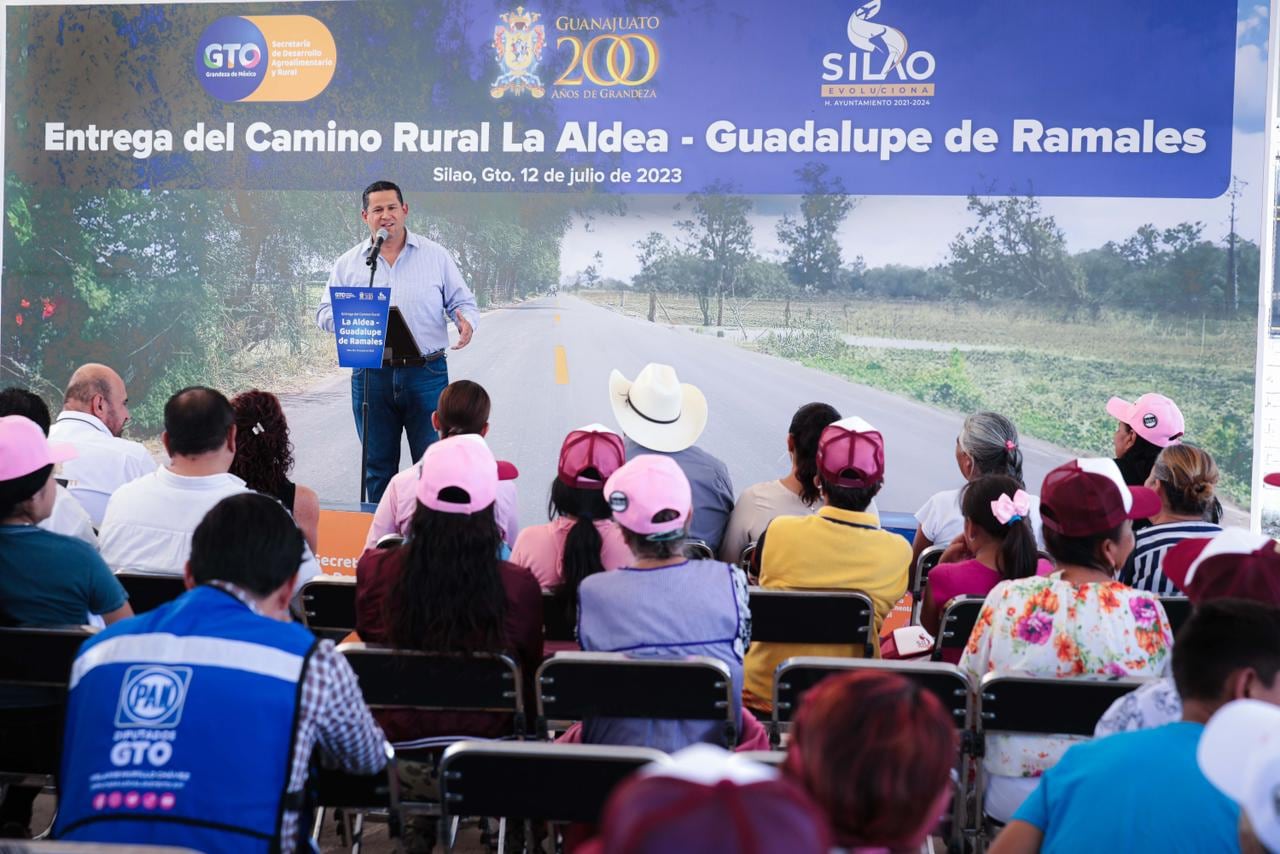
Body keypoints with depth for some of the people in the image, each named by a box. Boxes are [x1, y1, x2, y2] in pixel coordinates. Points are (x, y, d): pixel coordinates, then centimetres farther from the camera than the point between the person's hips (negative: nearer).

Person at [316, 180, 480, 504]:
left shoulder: (435, 256, 7)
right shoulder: (348, 263, 9)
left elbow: (462, 301, 10)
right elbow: (325, 313, 9)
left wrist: (467, 322, -14)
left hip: (426, 374, -1)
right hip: (371, 377, 2)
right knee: (378, 466, 9)